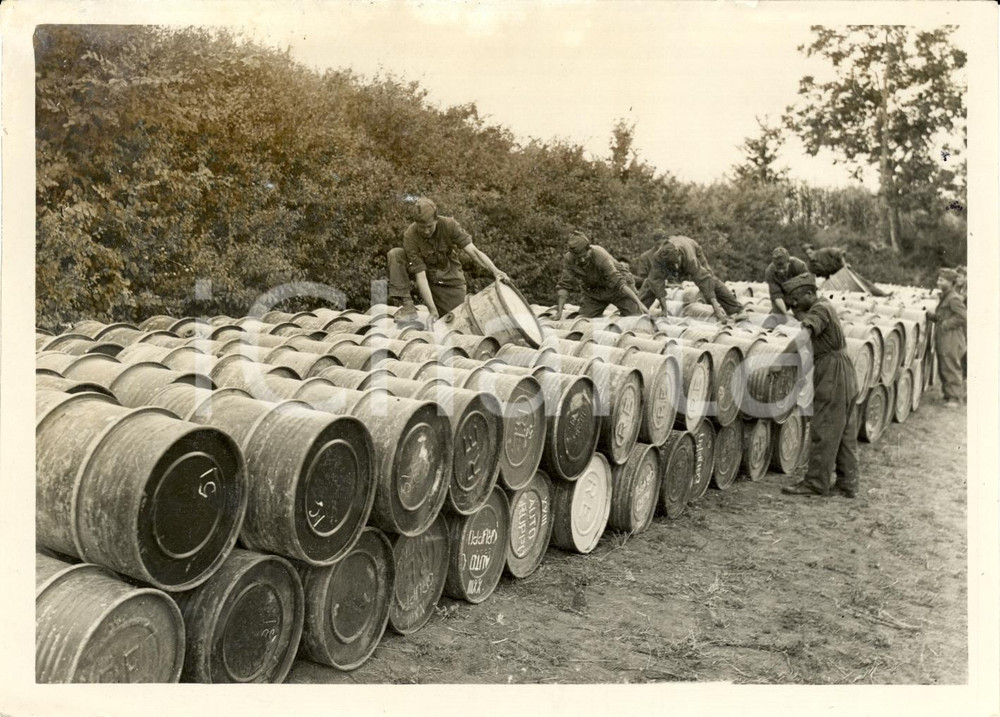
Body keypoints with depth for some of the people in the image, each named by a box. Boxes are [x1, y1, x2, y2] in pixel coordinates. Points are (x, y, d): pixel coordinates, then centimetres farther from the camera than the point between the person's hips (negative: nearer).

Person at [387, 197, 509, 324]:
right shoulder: (410, 236, -27)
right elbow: (420, 276, -29)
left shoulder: (449, 225, -23)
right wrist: (432, 310, -33)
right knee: (395, 254, -25)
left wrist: (495, 271, -47)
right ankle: (407, 305, -22)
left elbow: (474, 251, -29)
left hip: (449, 279, 1)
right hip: (426, 274, -1)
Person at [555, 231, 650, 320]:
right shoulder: (568, 259, -21)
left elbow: (619, 283, -36)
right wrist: (559, 310, -21)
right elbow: (564, 286, -13)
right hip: (593, 293, 4)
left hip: (616, 290, -4)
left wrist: (639, 303, -41)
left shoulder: (601, 255, -34)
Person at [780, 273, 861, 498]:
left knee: (823, 431, -6)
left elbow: (808, 326, -32)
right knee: (846, 432, 12)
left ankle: (816, 482, -1)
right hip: (843, 372, 10)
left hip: (832, 372, -10)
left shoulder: (820, 309, -13)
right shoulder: (826, 306, 17)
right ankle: (849, 482, 17)